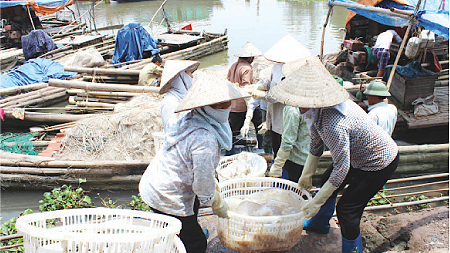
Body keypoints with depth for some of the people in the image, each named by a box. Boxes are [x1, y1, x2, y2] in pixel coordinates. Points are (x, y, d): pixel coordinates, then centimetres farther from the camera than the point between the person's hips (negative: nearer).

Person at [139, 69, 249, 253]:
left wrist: (214, 193, 21)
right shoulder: (205, 140, -30)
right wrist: (218, 206, -4)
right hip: (168, 199, -9)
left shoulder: (191, 120, -1)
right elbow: (204, 182, -23)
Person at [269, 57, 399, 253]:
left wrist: (316, 202, -25)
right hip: (357, 155, 10)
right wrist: (307, 174, 12)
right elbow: (316, 144, 4)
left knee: (347, 208, -8)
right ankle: (319, 223, 47)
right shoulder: (318, 110, -12)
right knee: (327, 181, 22)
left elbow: (341, 169, -33)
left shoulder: (333, 124, -40)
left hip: (379, 162, -9)